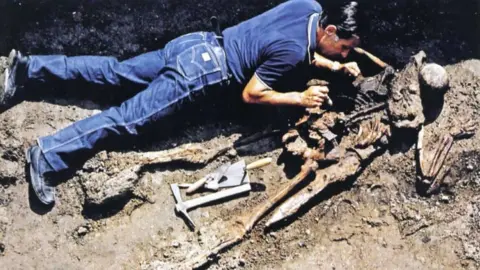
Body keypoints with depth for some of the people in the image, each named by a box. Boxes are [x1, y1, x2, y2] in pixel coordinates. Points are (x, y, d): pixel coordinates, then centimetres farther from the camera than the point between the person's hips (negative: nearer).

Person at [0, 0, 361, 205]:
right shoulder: (292, 50, -22)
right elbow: (250, 94, -14)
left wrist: (334, 65, 15)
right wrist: (299, 99, -8)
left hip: (199, 45, 8)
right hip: (200, 71, -8)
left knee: (114, 72, 12)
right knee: (129, 118, -7)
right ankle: (47, 155, -7)